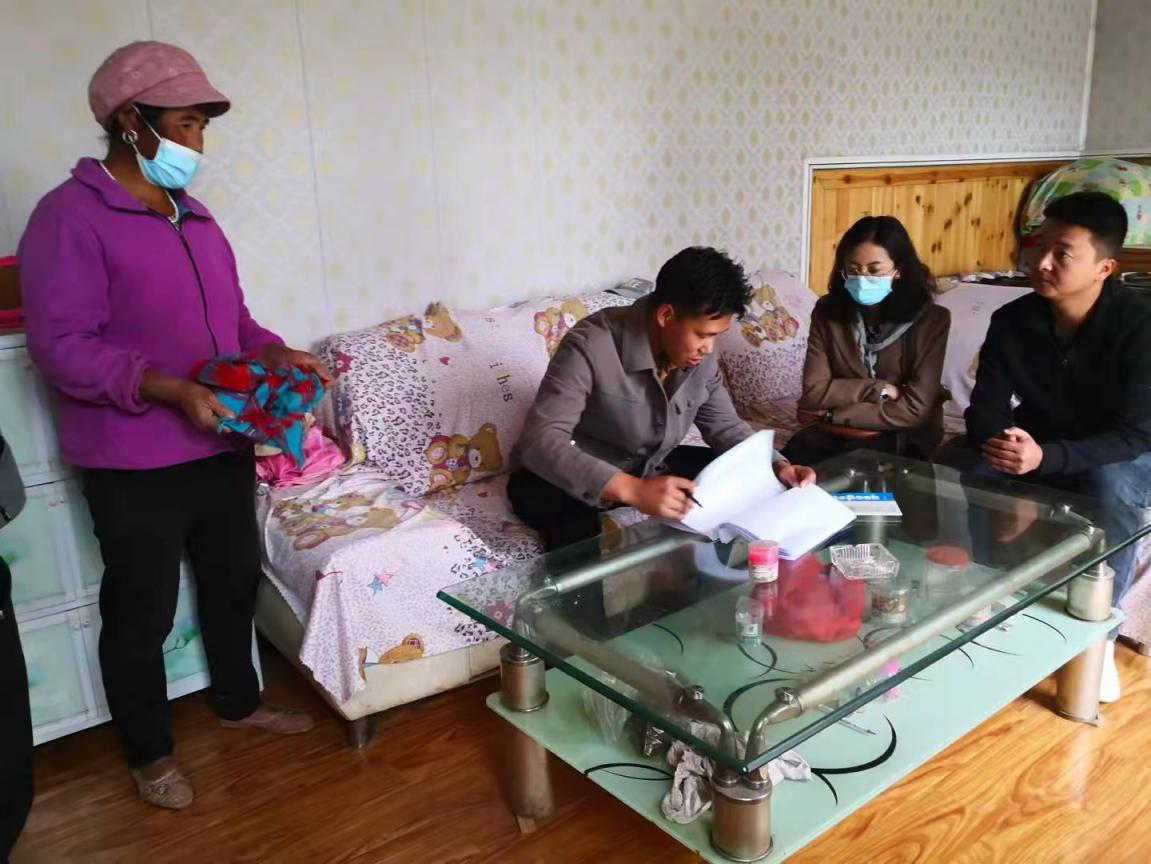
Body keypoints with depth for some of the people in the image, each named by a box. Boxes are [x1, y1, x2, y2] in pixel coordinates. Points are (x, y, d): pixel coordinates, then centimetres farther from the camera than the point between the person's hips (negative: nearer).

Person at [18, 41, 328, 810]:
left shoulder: (194, 216, 11)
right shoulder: (70, 216, -13)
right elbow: (60, 344, -19)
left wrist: (273, 351, -1)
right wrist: (169, 390, -29)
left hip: (223, 445, 8)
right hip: (134, 466, -7)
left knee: (234, 582, 20)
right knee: (141, 614, 9)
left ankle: (239, 702, 42)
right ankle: (149, 751, 30)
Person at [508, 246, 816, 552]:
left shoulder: (700, 356, -9)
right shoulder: (591, 346, -31)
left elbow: (726, 427, 4)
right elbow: (541, 441, -40)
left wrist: (776, 465, -17)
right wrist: (632, 490, -52)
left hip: (648, 467, 7)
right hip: (569, 477, -6)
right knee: (577, 527, -39)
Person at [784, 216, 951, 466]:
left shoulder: (931, 320, -8)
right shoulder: (827, 311, 0)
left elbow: (914, 410, -13)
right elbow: (814, 392, -5)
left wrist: (831, 414, -13)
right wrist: (878, 389, -13)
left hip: (904, 440, -2)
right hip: (837, 432, 2)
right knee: (796, 452, -29)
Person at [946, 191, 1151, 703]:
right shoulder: (1012, 320, -12)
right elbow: (986, 409, -11)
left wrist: (1046, 456, -42)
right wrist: (999, 441, -36)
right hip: (1034, 449, 3)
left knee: (1109, 487, -37)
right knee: (958, 466, -24)